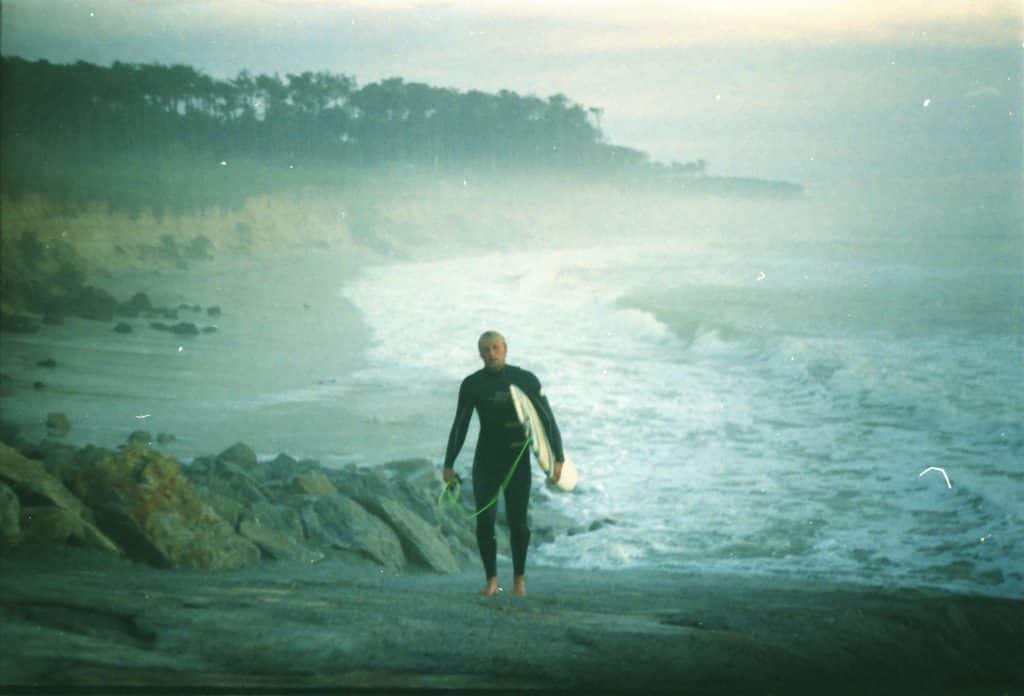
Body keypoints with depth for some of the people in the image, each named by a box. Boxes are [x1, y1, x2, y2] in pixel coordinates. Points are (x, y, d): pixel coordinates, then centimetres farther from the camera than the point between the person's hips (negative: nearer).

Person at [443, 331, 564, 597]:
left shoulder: (526, 380, -6)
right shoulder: (472, 384, -1)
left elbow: (547, 419, -4)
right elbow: (460, 426, 5)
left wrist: (558, 458, -10)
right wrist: (449, 464, 3)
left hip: (517, 459, -1)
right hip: (485, 461, 1)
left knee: (517, 521, -3)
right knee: (484, 522, -6)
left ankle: (519, 579, 11)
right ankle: (491, 580, 4)